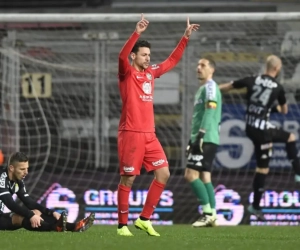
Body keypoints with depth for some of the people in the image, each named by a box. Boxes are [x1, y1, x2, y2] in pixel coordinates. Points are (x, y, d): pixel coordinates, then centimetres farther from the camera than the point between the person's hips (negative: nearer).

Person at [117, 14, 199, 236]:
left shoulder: (151, 73, 15)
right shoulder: (127, 73, -4)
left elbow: (172, 60, 25)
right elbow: (122, 56, -25)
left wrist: (186, 37, 19)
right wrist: (137, 33, -35)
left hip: (149, 135, 7)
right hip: (131, 134, -7)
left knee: (163, 174, 2)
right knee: (128, 179, -4)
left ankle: (144, 219, 11)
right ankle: (123, 225, 5)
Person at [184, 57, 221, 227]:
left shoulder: (210, 87, -8)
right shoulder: (203, 88, 22)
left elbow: (209, 112, -20)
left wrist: (201, 134, -26)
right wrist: (193, 140, 25)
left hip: (206, 140, -10)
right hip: (203, 140, 10)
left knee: (191, 175, -13)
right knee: (204, 177, 7)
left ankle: (208, 213, -13)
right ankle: (211, 216, 6)